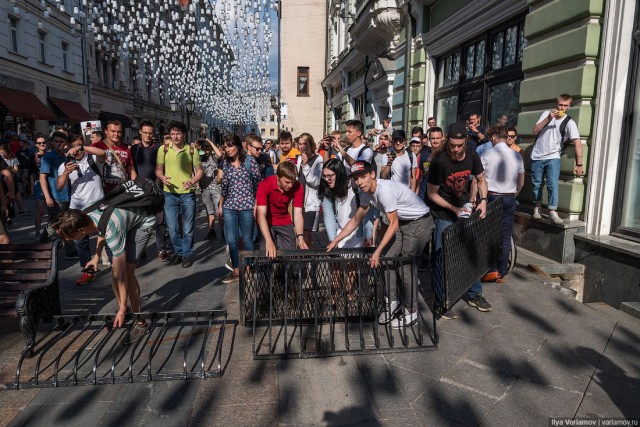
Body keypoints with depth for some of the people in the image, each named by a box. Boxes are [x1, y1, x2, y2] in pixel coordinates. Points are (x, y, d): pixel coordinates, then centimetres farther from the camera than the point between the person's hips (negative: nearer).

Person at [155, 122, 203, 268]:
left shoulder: (191, 150, -1)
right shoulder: (164, 149, 1)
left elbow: (199, 171, 3)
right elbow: (158, 169, 6)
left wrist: (192, 182, -16)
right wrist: (162, 178, -16)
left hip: (188, 194, -1)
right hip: (170, 194, 1)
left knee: (188, 228, 6)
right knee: (172, 228, 6)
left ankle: (187, 255, 22)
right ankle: (178, 252, 28)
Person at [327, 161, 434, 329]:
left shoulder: (385, 190, -30)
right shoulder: (366, 193, -3)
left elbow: (393, 225, -26)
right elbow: (356, 220, 7)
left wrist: (377, 252, -27)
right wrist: (335, 240, 4)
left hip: (420, 222, -8)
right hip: (401, 222, 8)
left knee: (406, 265, -9)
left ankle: (411, 313, 6)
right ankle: (393, 303, 14)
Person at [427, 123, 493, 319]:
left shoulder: (472, 156, -6)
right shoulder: (439, 161, -22)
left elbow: (481, 179, 10)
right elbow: (432, 194, -15)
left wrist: (483, 200, -6)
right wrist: (454, 209, -21)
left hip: (464, 209, 5)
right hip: (443, 214, -5)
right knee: (442, 257, -2)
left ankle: (474, 294, 30)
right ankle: (440, 302, 11)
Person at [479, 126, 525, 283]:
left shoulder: (487, 155, -8)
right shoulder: (517, 156, 2)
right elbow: (521, 182, 9)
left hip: (491, 197, -3)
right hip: (510, 199, 3)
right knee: (505, 236, 8)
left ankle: (492, 270, 0)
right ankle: (501, 273, 14)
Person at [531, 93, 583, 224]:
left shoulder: (569, 122, -6)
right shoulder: (546, 114, 3)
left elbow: (577, 143, -13)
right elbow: (535, 131, -5)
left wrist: (579, 164, -19)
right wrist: (548, 118, -18)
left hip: (553, 157, -2)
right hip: (537, 156, 2)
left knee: (553, 185, -13)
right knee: (536, 184, 9)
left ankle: (553, 212, -10)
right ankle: (537, 208, 24)